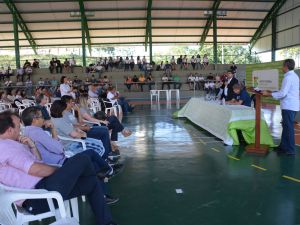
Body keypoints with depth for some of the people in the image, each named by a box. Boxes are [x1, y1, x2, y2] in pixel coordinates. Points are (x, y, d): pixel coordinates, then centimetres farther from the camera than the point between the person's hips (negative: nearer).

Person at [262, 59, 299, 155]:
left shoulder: (288, 78, -16)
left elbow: (283, 93, -21)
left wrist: (269, 94, -13)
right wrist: (272, 92, 16)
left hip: (288, 106, -9)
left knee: (288, 127, -1)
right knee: (286, 126, 16)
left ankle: (290, 150, 8)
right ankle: (283, 146, 25)